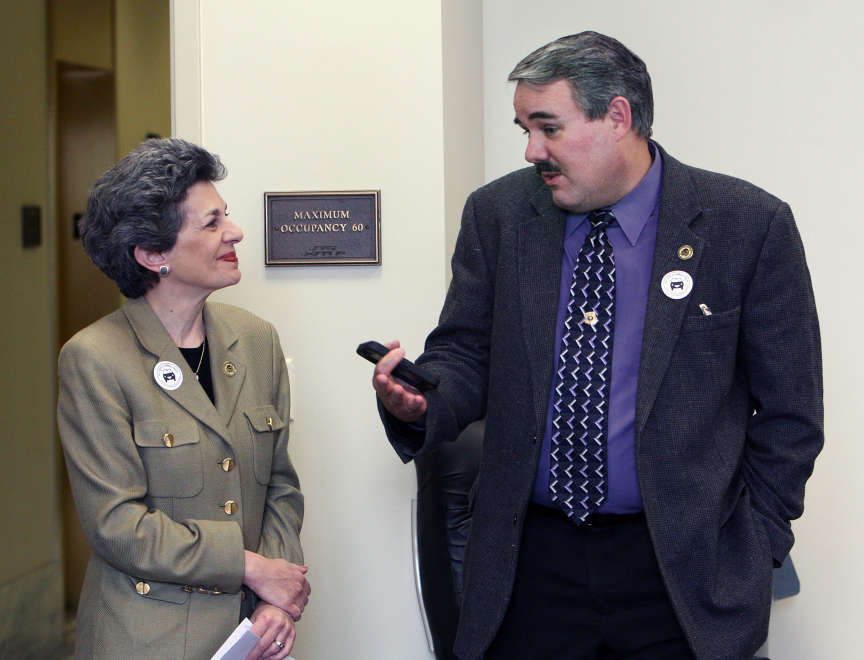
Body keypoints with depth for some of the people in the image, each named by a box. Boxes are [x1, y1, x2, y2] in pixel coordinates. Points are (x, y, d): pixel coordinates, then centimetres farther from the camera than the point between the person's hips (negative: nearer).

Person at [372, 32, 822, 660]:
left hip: (683, 569, -2)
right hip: (531, 562, 3)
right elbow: (467, 355, 5)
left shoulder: (751, 224, -7)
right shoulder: (498, 213, 2)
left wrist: (755, 542, -2)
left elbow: (789, 411, -1)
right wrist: (419, 403, -17)